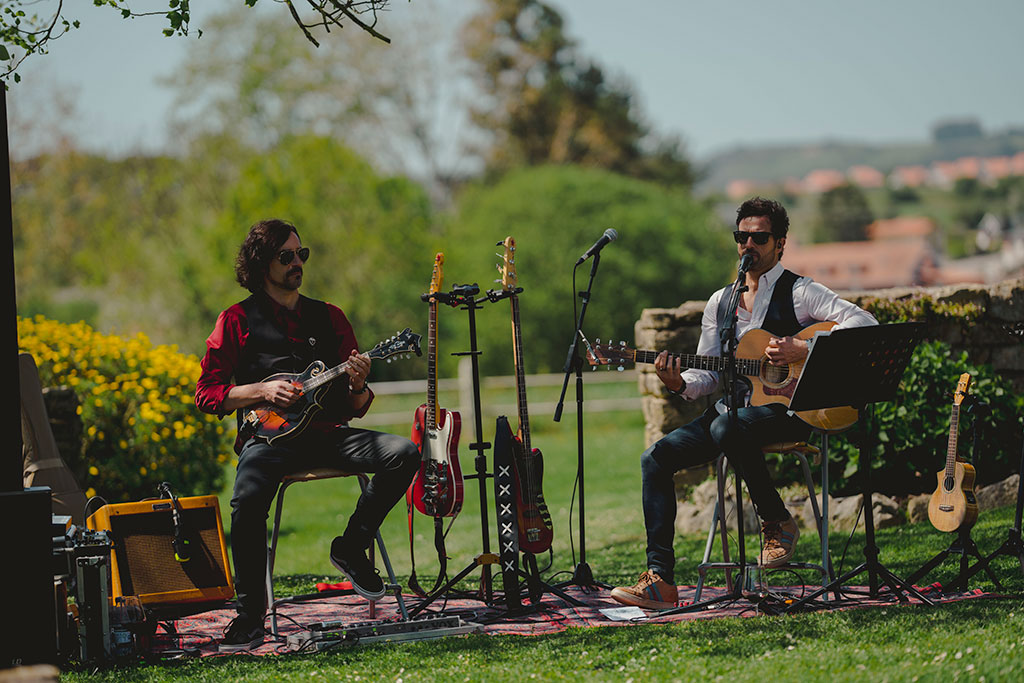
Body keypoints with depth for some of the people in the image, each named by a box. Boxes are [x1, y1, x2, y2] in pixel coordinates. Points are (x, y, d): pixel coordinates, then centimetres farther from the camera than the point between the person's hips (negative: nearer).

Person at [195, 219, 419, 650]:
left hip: (327, 434, 3)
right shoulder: (239, 321, 8)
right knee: (248, 500, -35)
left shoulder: (329, 317, 18)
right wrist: (262, 391, -9)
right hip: (269, 436, -3)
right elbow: (206, 394, 4)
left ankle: (351, 548, -4)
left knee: (404, 454, -22)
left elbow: (356, 407, 17)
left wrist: (357, 386, -7)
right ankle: (250, 615, -20)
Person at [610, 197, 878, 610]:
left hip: (786, 409, -6)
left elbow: (865, 323, -12)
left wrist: (805, 349, -20)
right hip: (732, 408, 6)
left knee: (728, 428, -38)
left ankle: (777, 523, -15)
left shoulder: (799, 293, 0)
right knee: (657, 457, -13)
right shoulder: (720, 303, 18)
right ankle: (659, 580, -17)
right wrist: (680, 384, -7)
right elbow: (708, 375, 16)